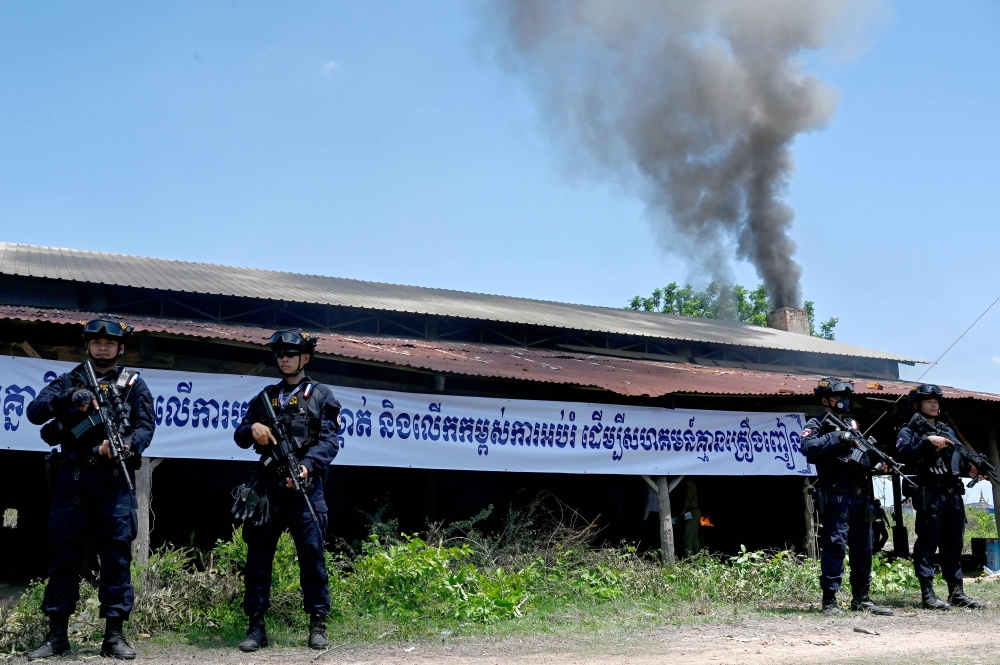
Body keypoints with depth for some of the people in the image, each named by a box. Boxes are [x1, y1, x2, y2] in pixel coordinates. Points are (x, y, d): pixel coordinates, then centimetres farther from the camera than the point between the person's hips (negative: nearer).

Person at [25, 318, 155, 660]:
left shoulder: (133, 385, 10)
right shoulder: (69, 381, 14)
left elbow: (145, 426, 0)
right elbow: (35, 412, 0)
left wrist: (124, 445, -21)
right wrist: (70, 398, -17)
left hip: (114, 481, -1)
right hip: (71, 479, 2)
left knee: (116, 554, -3)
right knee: (65, 554, 4)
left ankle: (114, 634, 2)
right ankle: (57, 634, 11)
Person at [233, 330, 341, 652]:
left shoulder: (321, 396, 7)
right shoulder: (265, 397, 18)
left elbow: (328, 441, -4)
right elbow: (240, 437, 17)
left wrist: (307, 465, -21)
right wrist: (252, 428, -6)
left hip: (305, 485, -3)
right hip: (268, 485, 4)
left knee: (312, 553, -2)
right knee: (258, 554, 2)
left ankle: (318, 625, 6)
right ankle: (256, 627, 9)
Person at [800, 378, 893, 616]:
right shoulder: (817, 425, 0)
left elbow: (867, 458, 25)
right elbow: (807, 447, -21)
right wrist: (836, 438, -23)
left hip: (861, 496, 7)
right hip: (836, 496, -7)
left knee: (863, 548, 9)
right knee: (835, 546, -8)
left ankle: (861, 598, 18)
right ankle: (830, 600, -4)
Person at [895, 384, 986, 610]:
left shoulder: (948, 431, 23)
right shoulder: (909, 431, 4)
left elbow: (959, 460, 20)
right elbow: (906, 457, -13)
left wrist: (970, 469, 0)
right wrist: (928, 442, -19)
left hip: (954, 496, 6)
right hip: (929, 496, -6)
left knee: (953, 545, 9)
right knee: (927, 544, -6)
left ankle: (957, 593, 14)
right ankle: (927, 594, -6)